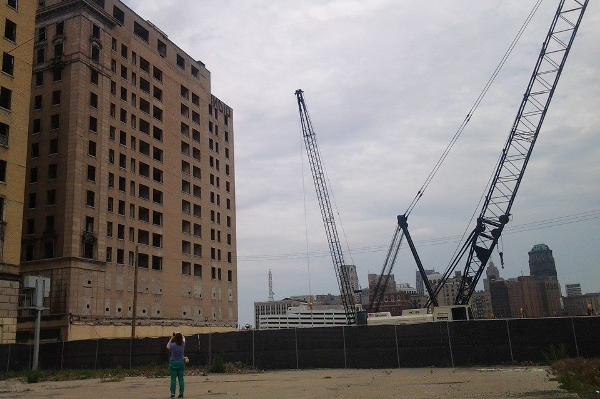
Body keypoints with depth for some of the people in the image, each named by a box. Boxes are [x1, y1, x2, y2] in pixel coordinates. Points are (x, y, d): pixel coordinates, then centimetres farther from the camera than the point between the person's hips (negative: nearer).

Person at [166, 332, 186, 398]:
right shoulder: (182, 345, -5)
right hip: (181, 363, 3)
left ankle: (172, 393, -2)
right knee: (181, 378, 5)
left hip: (173, 363, -2)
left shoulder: (172, 345, -14)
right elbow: (183, 338, 18)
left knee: (173, 379, 1)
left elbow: (168, 347, 11)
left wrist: (171, 338, 13)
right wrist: (178, 334, 22)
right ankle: (181, 393, 4)